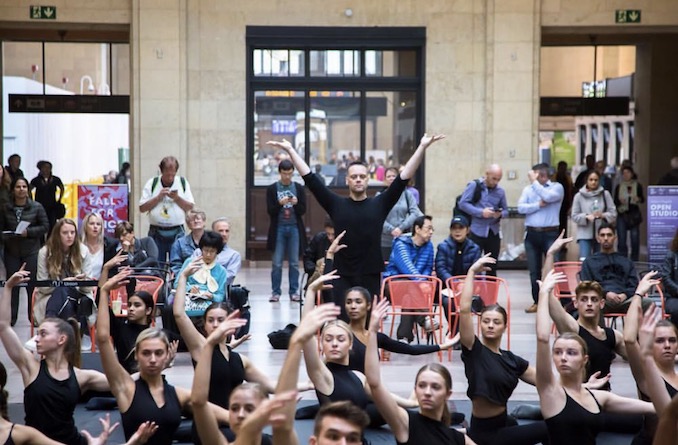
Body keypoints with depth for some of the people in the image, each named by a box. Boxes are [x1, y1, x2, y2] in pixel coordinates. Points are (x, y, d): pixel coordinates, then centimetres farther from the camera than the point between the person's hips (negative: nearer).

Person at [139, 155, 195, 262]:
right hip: (156, 232, 0)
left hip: (177, 232, 0)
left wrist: (177, 198, -11)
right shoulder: (151, 183, 2)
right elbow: (142, 208, -1)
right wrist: (158, 197, -11)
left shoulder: (183, 182, 5)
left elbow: (190, 207, 3)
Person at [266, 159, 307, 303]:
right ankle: (275, 292, 5)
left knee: (294, 263, 3)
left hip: (295, 228, 1)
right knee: (277, 263, 0)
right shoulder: (272, 189, 2)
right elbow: (270, 211, -2)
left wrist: (296, 203, -16)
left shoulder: (299, 188, 5)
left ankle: (294, 292, 8)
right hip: (278, 228, -1)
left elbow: (303, 210, 3)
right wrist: (280, 203, -20)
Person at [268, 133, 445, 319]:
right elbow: (310, 178, 4)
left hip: (371, 277, 0)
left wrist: (422, 147, -5)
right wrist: (290, 150, 2)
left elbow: (404, 178, 1)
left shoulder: (380, 204, 5)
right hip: (342, 277, 0)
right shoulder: (336, 204, 5)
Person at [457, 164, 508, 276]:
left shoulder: (500, 190, 8)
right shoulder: (474, 185, -3)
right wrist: (481, 212, -17)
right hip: (477, 232, -4)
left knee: (492, 267, 8)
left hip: (493, 233, 4)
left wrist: (500, 214, -11)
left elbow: (505, 210, 13)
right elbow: (462, 204, -8)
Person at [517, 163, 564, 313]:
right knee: (534, 270, 8)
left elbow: (548, 197, -20)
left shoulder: (557, 187, 1)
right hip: (531, 233, 4)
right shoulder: (528, 189, 11)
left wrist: (534, 182, -12)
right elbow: (521, 207, -1)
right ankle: (537, 302, 17)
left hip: (550, 234, -4)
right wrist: (538, 205, -12)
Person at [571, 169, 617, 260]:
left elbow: (613, 213, 0)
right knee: (584, 261, -15)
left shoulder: (605, 194, 1)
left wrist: (603, 215, -19)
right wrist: (586, 216, -18)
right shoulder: (579, 196, -1)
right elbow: (574, 216, -1)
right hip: (585, 235, -2)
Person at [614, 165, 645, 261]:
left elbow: (642, 199, 2)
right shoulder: (618, 187, 6)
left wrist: (638, 199, -20)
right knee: (621, 239, -2)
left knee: (635, 238, -2)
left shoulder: (637, 186, 3)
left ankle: (634, 260, 9)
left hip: (634, 214, -1)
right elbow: (615, 201, 7)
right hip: (622, 215, 1)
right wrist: (620, 201, -15)